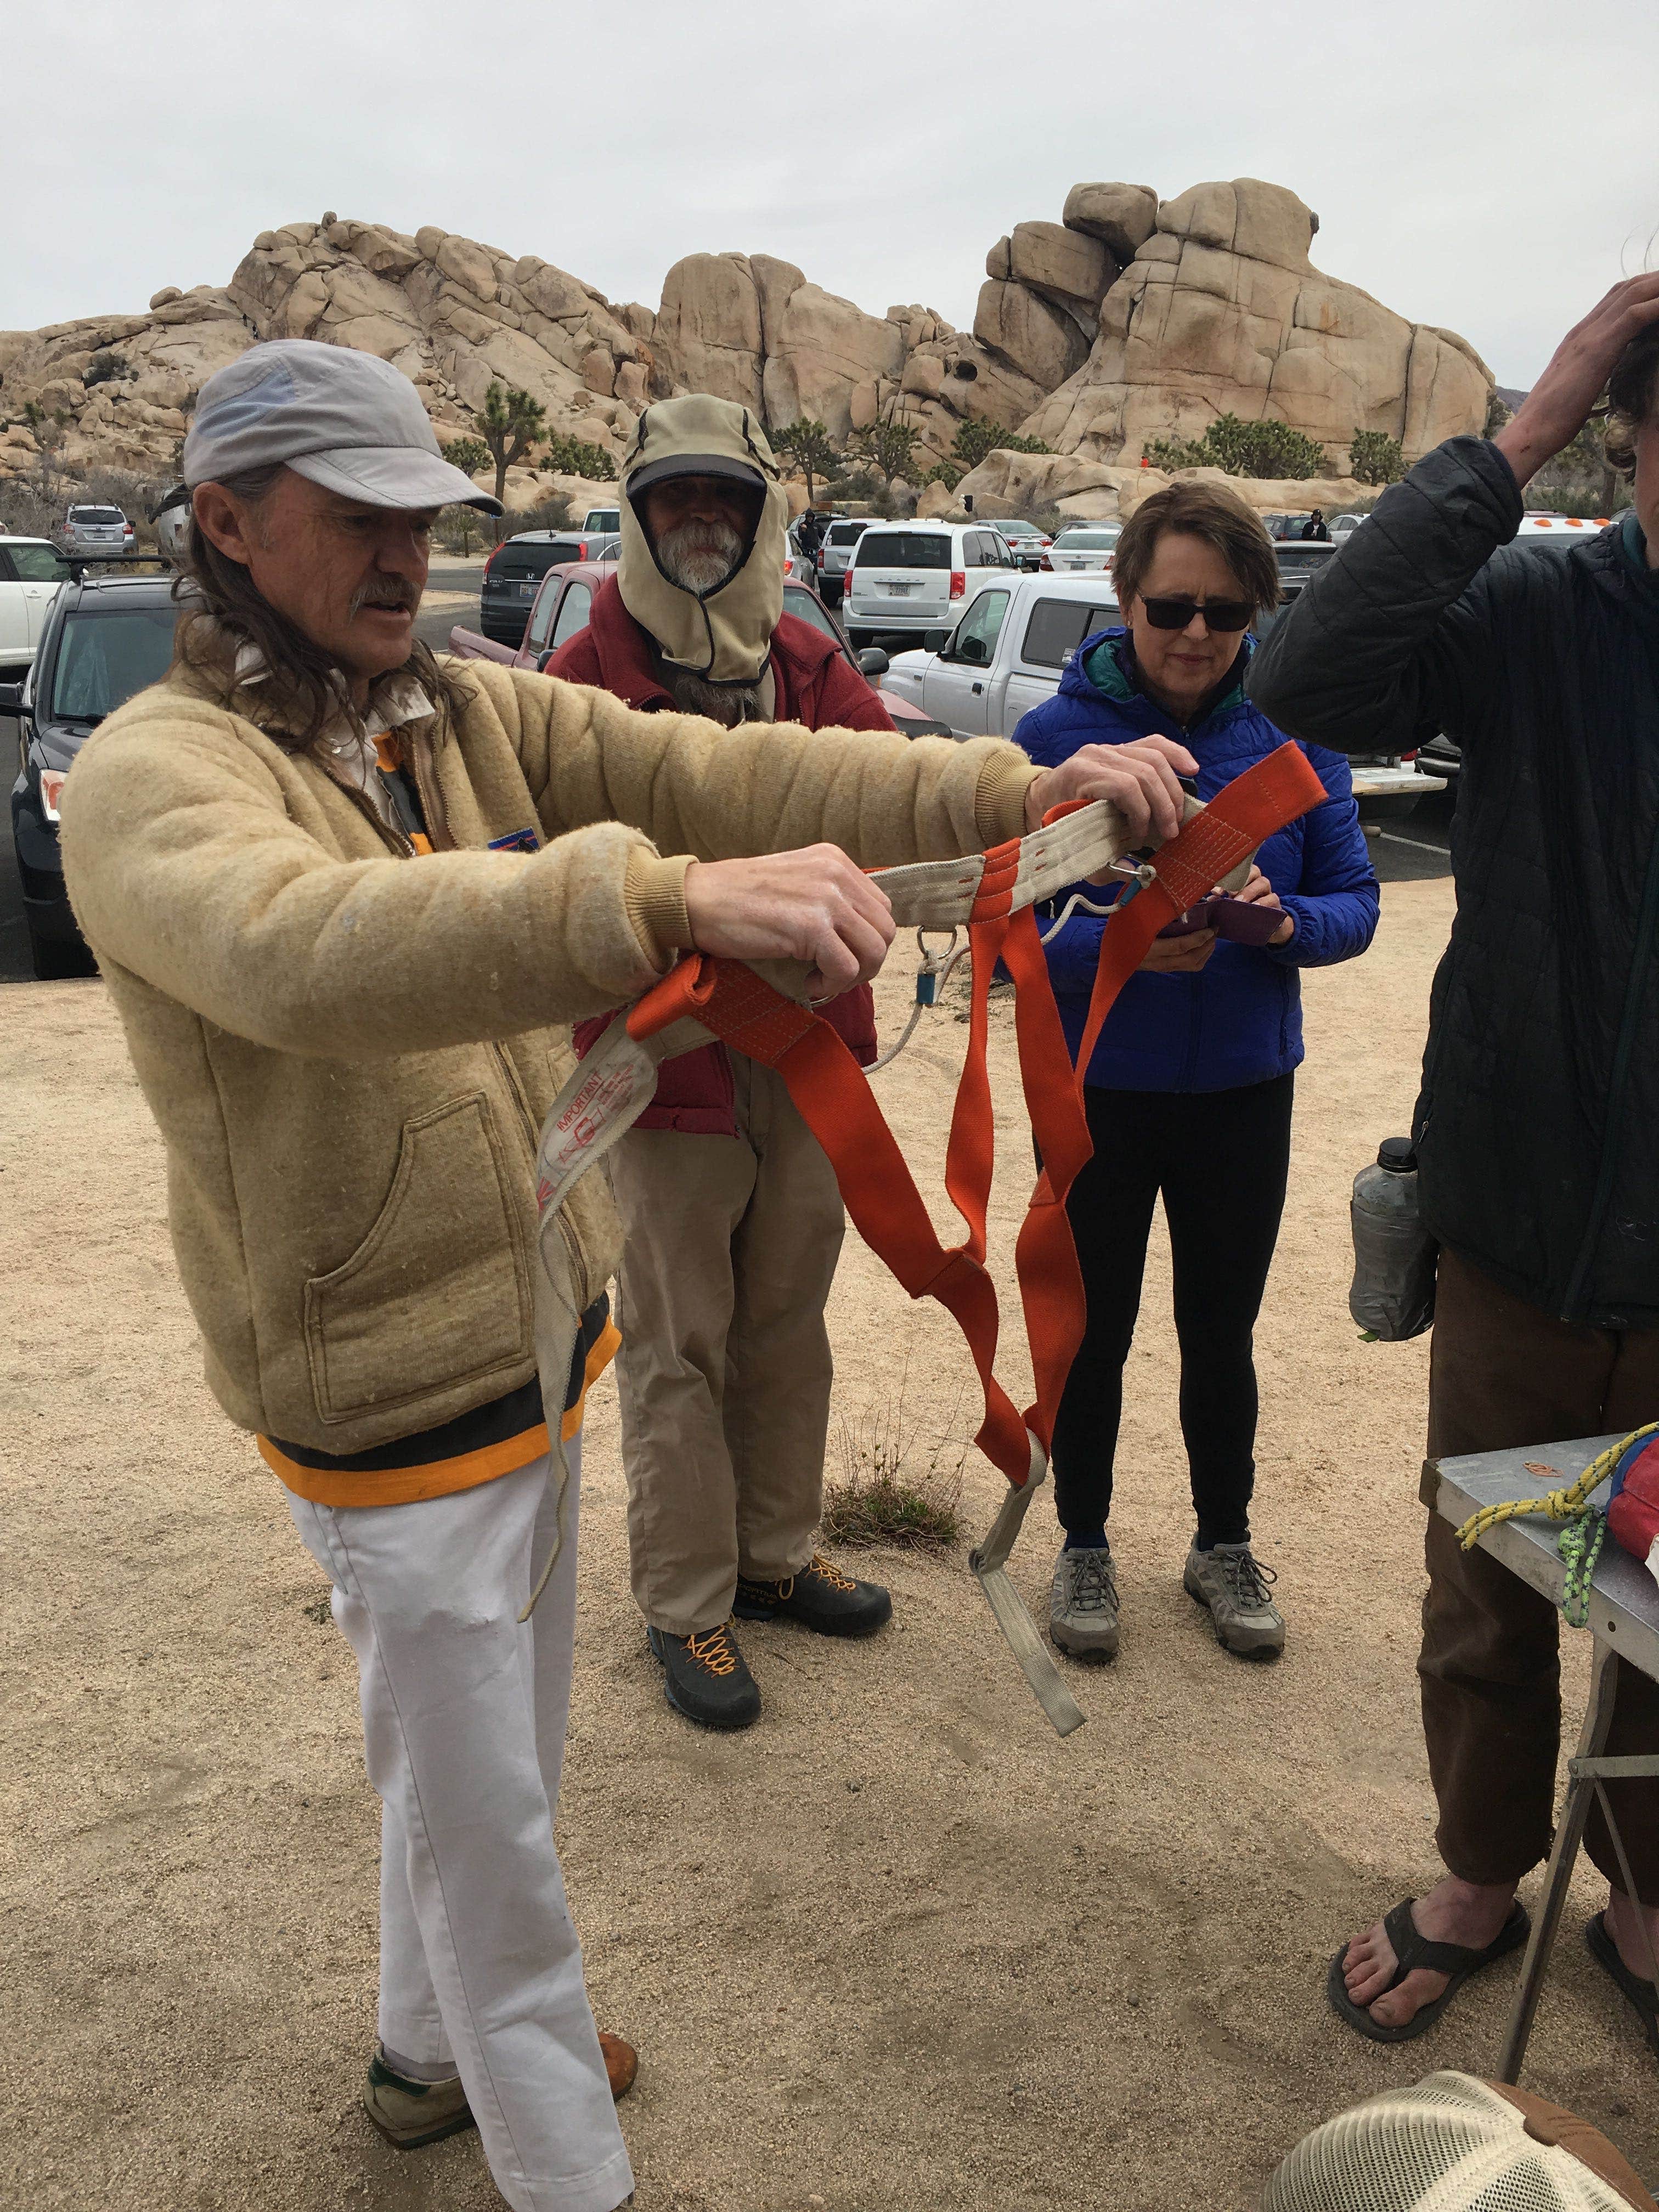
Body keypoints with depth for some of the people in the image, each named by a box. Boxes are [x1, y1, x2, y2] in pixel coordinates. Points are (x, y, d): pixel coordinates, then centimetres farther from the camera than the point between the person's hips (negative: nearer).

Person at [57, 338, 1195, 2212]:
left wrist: (1019, 792, -21)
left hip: (539, 1340, 7)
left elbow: (725, 771, -9)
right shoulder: (151, 778, -18)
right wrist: (666, 897, -55)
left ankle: (433, 2054, 51)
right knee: (482, 1819, 9)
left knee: (501, 1764, 25)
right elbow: (307, 947, -41)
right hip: (388, 1402, -7)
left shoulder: (475, 715, 2)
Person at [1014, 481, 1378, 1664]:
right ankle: (1085, 1545, 34)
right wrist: (1121, 944, -29)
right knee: (1095, 1334, 13)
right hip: (1096, 1089, -1)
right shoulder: (1056, 736, -10)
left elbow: (1355, 900, -3)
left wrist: (1287, 921, -24)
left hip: (1244, 1088, 2)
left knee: (1222, 1333, 16)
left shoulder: (1294, 734, -4)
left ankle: (1225, 1542, 37)